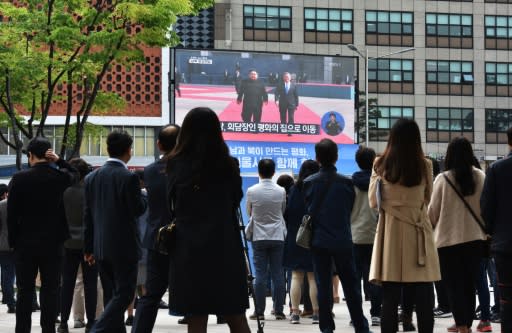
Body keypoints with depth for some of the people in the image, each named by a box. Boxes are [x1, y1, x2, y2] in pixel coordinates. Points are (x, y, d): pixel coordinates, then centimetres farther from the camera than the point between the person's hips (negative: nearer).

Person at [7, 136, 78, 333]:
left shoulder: (19, 179, -8)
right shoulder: (60, 177, -4)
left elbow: (12, 214, -6)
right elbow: (74, 174, 22)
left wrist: (13, 241, 4)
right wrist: (58, 161, 3)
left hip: (25, 243, 0)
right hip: (53, 243, 1)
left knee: (25, 291, 6)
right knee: (50, 290, 4)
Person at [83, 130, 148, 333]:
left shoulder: (92, 177, 6)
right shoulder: (129, 178, -13)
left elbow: (87, 215, 8)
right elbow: (138, 209, -11)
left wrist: (88, 248, 13)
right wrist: (142, 196, 9)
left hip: (101, 247, 6)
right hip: (124, 247, -6)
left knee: (111, 295, 13)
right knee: (124, 294, -2)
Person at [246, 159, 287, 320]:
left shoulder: (252, 191, -7)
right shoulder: (281, 191, -4)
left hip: (259, 237, -1)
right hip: (277, 236, 1)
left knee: (260, 275, 1)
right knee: (278, 274, 3)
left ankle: (259, 311, 0)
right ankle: (279, 311, 4)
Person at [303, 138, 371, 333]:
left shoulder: (309, 183, -5)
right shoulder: (346, 183, -7)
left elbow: (307, 210, 5)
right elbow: (350, 209, 5)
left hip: (319, 241, 0)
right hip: (342, 240, 0)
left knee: (323, 285, 4)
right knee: (350, 284, 7)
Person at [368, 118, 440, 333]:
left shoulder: (381, 165, -2)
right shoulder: (424, 166, -3)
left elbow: (373, 201, 6)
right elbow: (427, 199, 11)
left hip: (391, 231, 1)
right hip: (418, 233, 0)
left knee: (390, 298, 2)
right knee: (423, 299, 3)